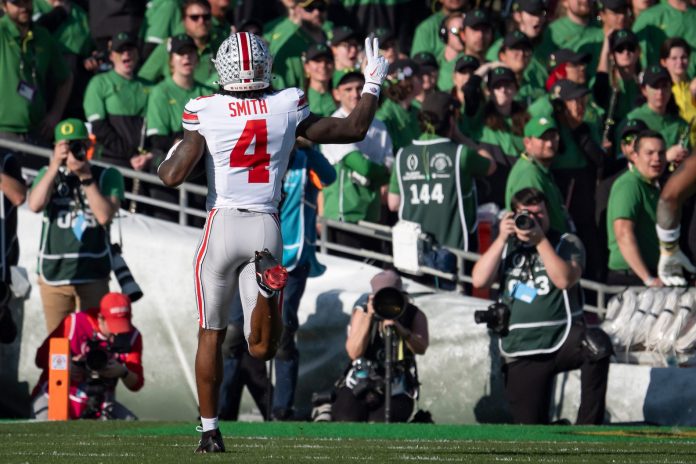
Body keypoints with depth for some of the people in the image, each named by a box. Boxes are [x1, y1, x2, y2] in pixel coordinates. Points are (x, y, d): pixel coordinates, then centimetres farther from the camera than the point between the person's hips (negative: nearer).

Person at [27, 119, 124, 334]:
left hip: (92, 275, -2)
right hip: (53, 273, 2)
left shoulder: (107, 176, 4)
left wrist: (86, 178, -14)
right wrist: (55, 165, -12)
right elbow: (35, 205, -9)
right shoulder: (48, 174, 10)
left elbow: (105, 215, -11)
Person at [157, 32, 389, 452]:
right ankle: (267, 286, -27)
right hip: (267, 227, 1)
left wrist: (171, 154, 12)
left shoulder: (205, 113, -7)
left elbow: (173, 177, -11)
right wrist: (373, 85, 25)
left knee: (211, 335, 15)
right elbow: (356, 129, 9)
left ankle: (210, 431, 14)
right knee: (262, 349, 4)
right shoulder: (288, 108, 0)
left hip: (223, 225, -1)